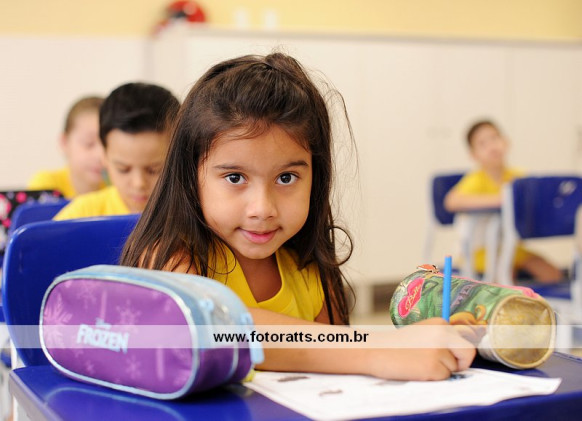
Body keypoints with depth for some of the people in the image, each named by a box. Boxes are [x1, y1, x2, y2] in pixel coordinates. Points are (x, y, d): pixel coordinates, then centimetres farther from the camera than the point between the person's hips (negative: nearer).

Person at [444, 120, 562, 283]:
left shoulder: (518, 177, 1)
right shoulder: (476, 179, -15)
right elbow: (452, 201, -34)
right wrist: (499, 199, -35)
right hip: (481, 250, -5)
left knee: (553, 274, -10)